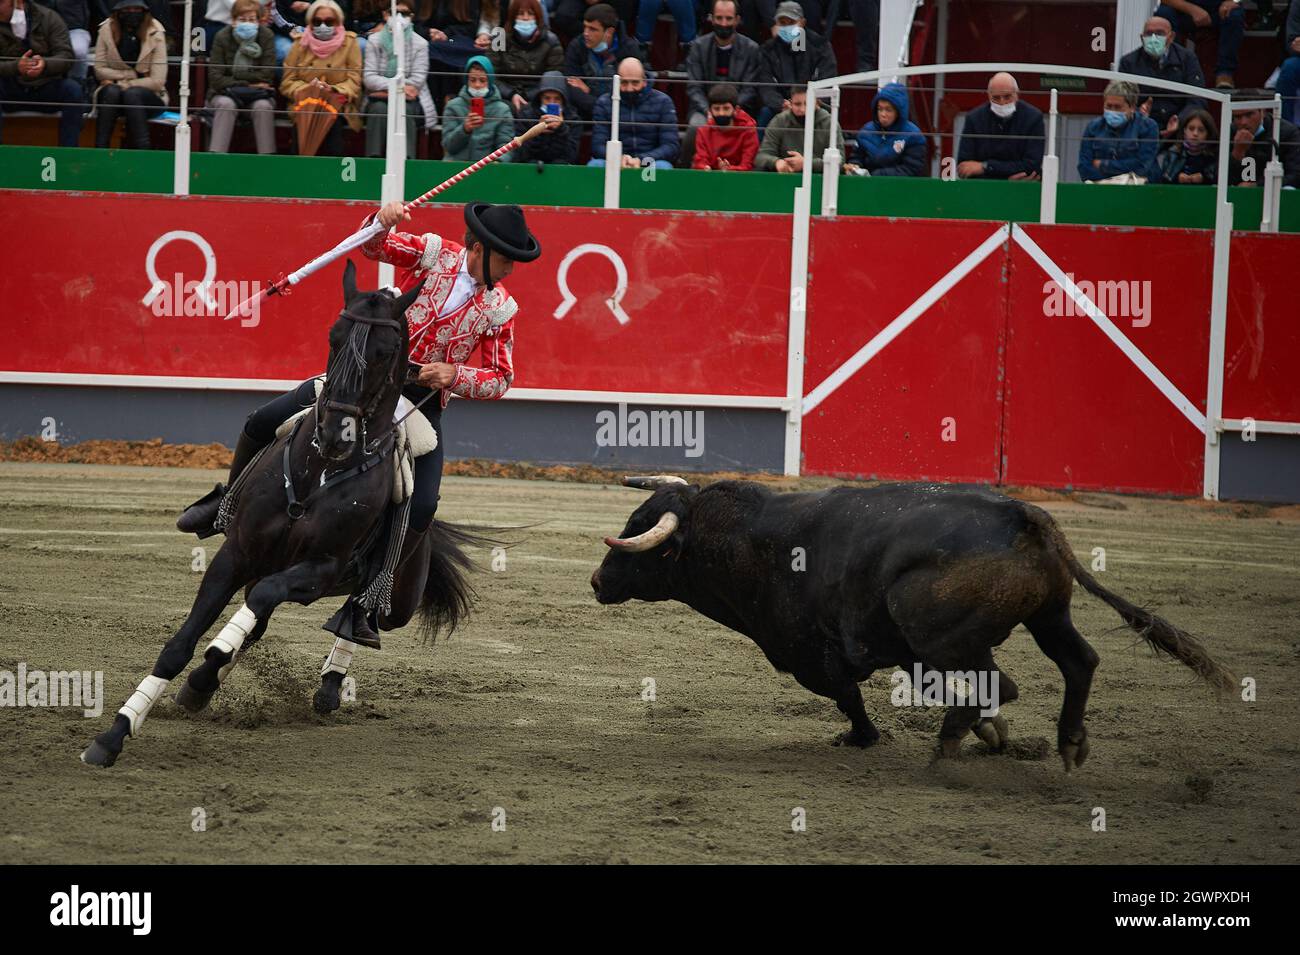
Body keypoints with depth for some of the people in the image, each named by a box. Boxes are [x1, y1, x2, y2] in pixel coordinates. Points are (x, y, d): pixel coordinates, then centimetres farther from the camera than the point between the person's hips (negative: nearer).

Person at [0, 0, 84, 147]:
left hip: (47, 89, 0)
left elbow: (66, 56, -12)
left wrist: (45, 64, -34)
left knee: (72, 89, -28)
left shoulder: (48, 18, -3)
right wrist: (16, 67, -35)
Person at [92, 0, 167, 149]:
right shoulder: (107, 30, -4)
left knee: (131, 94, -34)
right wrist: (132, 74, -12)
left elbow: (157, 81, -12)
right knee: (111, 92, -32)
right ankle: (100, 149, -35)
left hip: (148, 96, -1)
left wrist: (123, 84, -14)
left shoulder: (155, 35, -9)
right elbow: (99, 70, -2)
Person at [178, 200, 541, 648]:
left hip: (424, 398, 0)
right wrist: (382, 221, -31)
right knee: (263, 423, -9)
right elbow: (374, 246, -8)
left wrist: (455, 375, -17)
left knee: (420, 510, -21)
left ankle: (363, 603, -7)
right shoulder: (434, 253, -3)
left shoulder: (500, 309, 0)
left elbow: (500, 379, 2)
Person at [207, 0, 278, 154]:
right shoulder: (223, 37, -7)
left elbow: (267, 76, -11)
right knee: (226, 105, -33)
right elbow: (215, 78, -14)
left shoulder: (266, 36, -6)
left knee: (263, 106, -32)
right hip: (226, 93, 0)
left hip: (258, 95, 0)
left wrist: (235, 75, -13)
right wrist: (247, 85, -18)